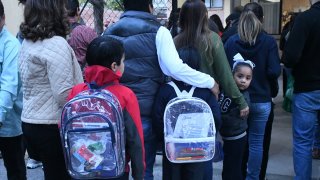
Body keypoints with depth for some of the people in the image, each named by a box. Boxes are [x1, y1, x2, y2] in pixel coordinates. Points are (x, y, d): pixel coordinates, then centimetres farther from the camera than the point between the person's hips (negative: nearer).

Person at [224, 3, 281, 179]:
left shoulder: (231, 41, -4)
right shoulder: (269, 42, -8)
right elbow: (274, 72, -13)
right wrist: (264, 80, 7)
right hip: (261, 100, -1)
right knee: (256, 143, 9)